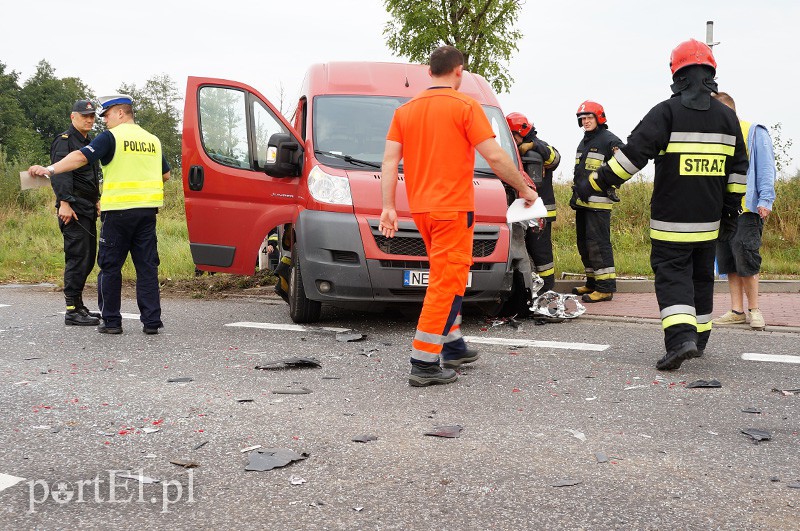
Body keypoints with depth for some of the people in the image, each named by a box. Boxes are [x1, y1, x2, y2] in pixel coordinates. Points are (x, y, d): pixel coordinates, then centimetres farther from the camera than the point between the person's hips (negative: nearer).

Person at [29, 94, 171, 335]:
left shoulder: (111, 137, -4)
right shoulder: (152, 139, 14)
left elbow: (82, 156, -16)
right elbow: (166, 174, 22)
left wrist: (50, 169, -20)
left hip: (119, 209, -5)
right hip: (147, 208, 5)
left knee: (110, 266, 5)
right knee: (147, 266, 7)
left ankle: (111, 321, 8)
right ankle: (152, 321, 4)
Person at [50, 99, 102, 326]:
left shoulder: (89, 143, 23)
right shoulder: (64, 141, -7)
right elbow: (59, 174, -18)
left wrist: (97, 200, 27)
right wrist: (64, 203, -26)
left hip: (88, 209, 10)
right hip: (74, 209, -10)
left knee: (88, 258, 12)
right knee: (77, 257, -12)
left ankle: (78, 305, 21)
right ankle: (72, 311, -11)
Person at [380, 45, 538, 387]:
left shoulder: (406, 110, 12)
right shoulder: (465, 106, -6)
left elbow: (389, 160, 6)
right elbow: (495, 157, -11)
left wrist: (388, 206, 5)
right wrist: (524, 190, 1)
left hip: (421, 209, 7)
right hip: (453, 209, -7)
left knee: (445, 279, 20)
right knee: (447, 284, -5)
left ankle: (453, 347, 28)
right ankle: (424, 364, -8)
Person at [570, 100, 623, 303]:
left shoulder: (609, 140, -8)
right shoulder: (584, 142, 21)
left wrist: (607, 184, -15)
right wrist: (576, 194, 23)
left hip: (599, 202, -10)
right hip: (583, 201, 10)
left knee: (598, 243, -13)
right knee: (584, 243, 13)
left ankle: (605, 287, -11)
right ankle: (593, 282, 23)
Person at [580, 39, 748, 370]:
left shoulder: (667, 112, -9)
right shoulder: (727, 116, 9)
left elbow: (632, 154, -15)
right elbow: (738, 166, 14)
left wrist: (595, 183, -9)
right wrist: (732, 202, 24)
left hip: (671, 218, -5)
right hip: (709, 218, 5)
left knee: (672, 275, -3)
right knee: (702, 275, 17)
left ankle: (681, 339, -20)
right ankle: (699, 338, 27)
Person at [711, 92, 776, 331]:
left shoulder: (754, 132, 1)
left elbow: (766, 168, -4)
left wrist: (765, 200, -13)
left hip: (747, 210, -6)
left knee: (745, 258, -10)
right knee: (729, 262, 6)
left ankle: (754, 310, 1)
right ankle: (737, 311, 12)